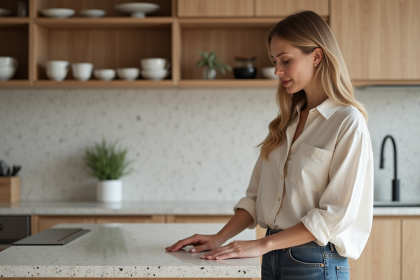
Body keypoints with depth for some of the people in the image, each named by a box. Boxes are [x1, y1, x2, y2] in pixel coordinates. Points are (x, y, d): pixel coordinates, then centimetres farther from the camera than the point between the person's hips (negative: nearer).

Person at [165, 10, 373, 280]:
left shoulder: (348, 123, -12)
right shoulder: (288, 120, 9)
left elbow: (336, 214, -17)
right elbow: (257, 194, 8)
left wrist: (263, 244, -18)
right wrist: (220, 238, -3)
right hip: (273, 257, 6)